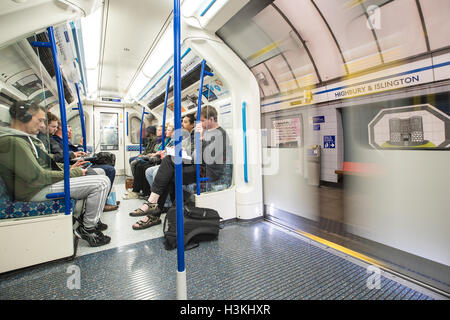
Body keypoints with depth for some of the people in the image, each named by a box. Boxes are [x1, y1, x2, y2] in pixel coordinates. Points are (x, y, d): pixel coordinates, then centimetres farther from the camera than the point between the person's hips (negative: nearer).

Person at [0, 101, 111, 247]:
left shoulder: (24, 138, 17)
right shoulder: (12, 141, -17)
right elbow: (37, 177, -23)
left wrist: (68, 169, 5)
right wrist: (72, 173, -15)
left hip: (44, 183, 11)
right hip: (36, 191, -11)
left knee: (98, 172, 17)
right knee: (102, 182, -24)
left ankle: (89, 216, 19)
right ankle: (87, 228, -6)